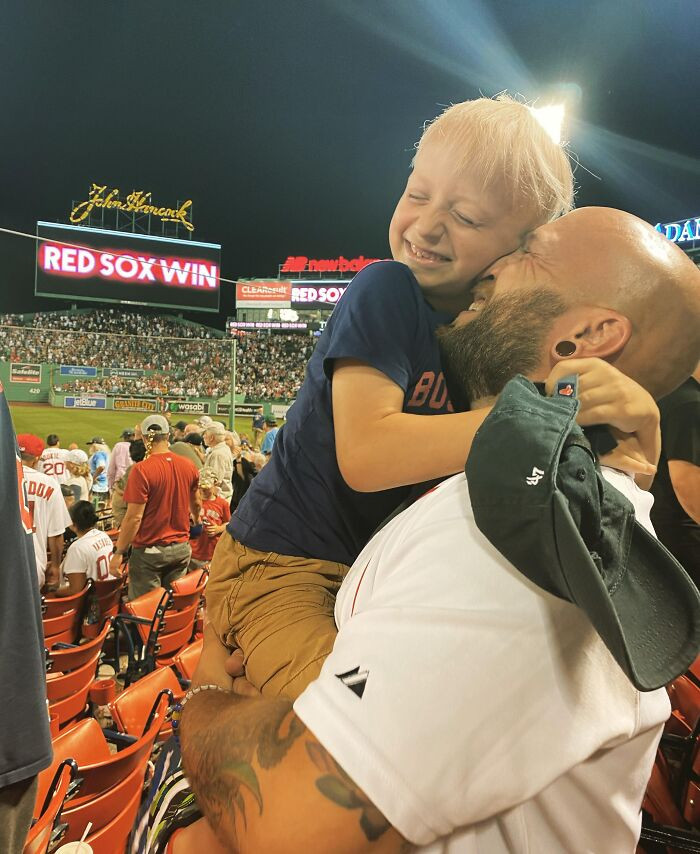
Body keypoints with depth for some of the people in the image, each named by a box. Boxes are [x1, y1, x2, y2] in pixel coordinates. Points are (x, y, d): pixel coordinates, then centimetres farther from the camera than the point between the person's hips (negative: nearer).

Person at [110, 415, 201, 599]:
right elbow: (196, 503, 16)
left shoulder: (141, 470, -16)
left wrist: (118, 552, -8)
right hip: (181, 548, 5)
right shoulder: (189, 466, 0)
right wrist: (196, 519, 37)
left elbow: (134, 517, -17)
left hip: (149, 551, -5)